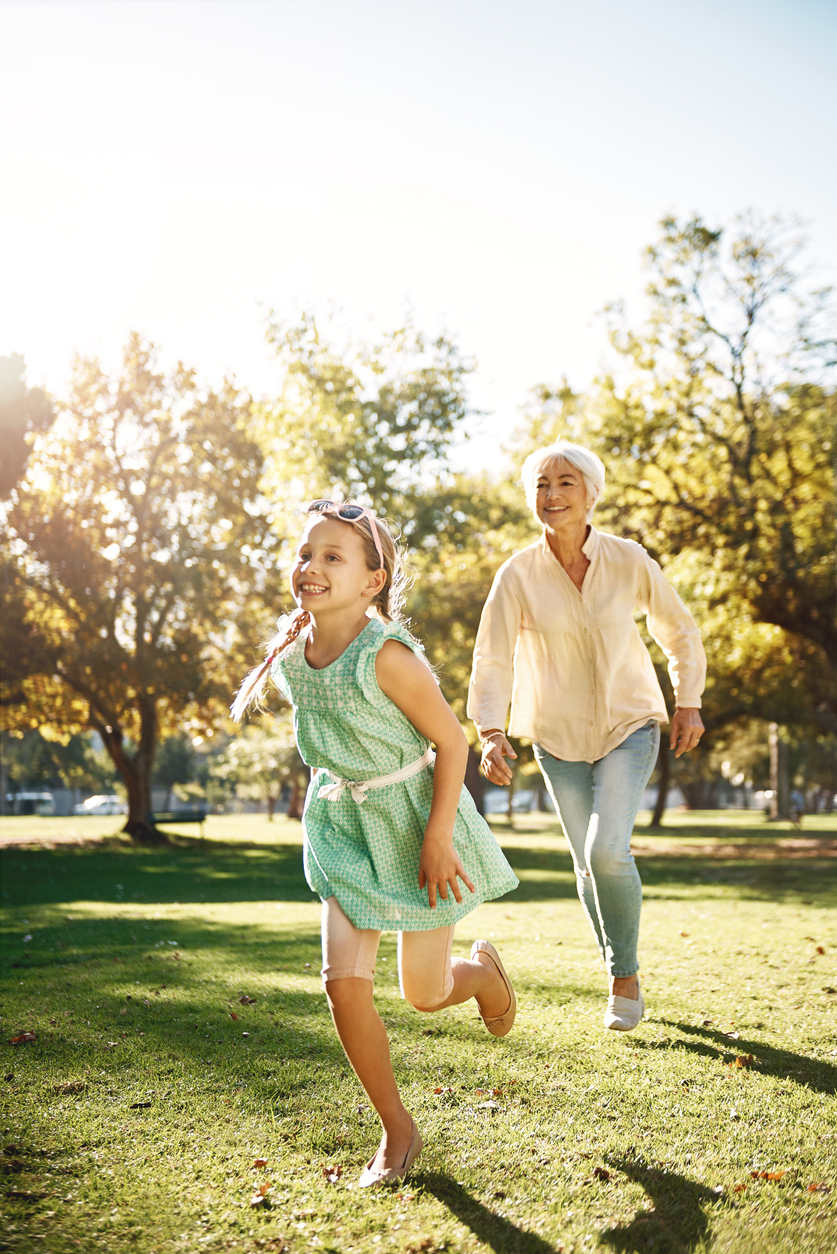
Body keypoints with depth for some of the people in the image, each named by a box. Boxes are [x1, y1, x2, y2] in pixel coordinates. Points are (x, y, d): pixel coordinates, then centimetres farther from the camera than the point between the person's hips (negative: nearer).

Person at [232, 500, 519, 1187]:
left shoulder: (386, 655, -26)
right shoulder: (289, 651, -5)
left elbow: (451, 740, -18)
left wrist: (437, 837, -21)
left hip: (416, 818, -5)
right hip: (345, 826, 5)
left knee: (425, 994, 7)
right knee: (344, 983, -7)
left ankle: (484, 967, 45)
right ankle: (398, 1130, 12)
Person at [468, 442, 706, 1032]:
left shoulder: (629, 561, -10)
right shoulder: (518, 575, -11)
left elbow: (679, 630, 5)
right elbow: (492, 660, -13)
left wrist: (689, 702, 4)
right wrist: (490, 732, -27)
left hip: (629, 724, -1)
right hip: (558, 735, 2)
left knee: (608, 851, -19)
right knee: (589, 862, 11)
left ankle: (627, 975, 5)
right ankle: (621, 978, 33)